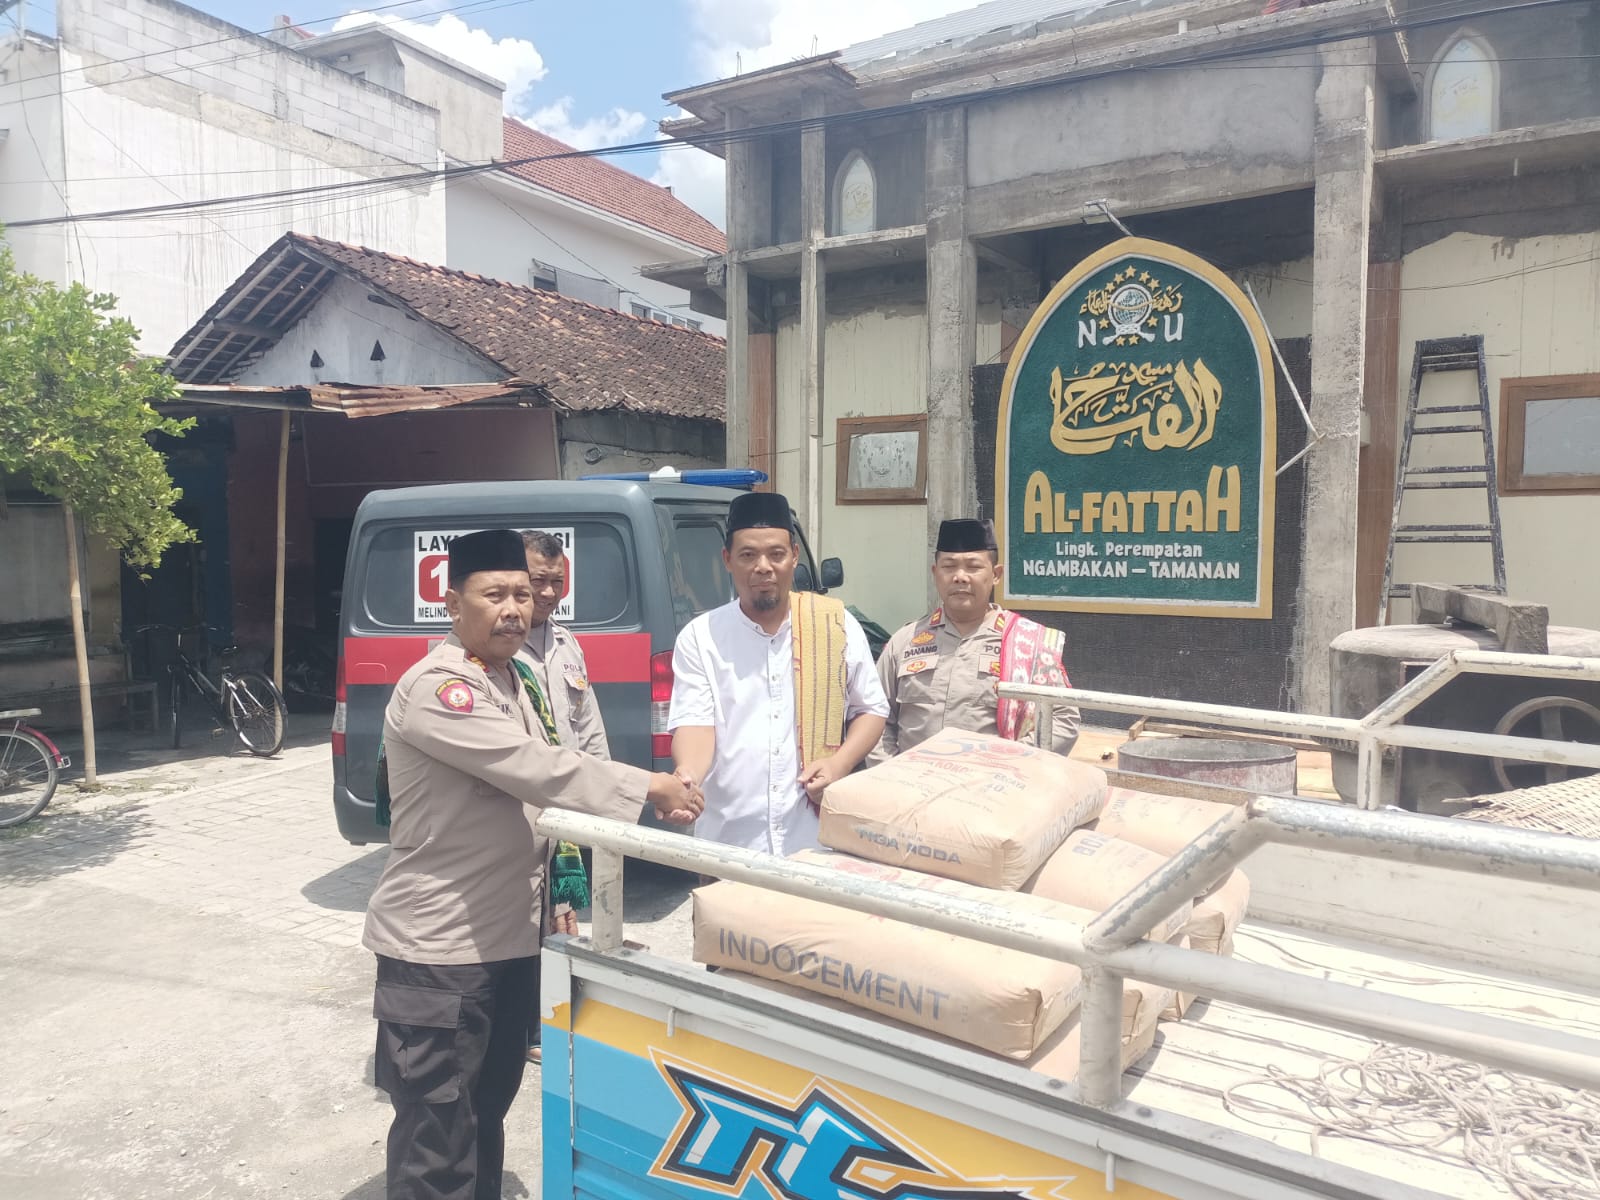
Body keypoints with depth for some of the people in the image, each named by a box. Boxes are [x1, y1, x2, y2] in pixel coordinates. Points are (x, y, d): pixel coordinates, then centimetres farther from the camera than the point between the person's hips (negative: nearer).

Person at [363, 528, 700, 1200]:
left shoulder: (505, 680, 11)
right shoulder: (434, 687, -20)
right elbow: (535, 768, -27)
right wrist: (646, 788, -21)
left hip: (507, 935, 9)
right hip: (438, 945, -9)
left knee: (487, 1113, 24)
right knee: (437, 1143, 2)